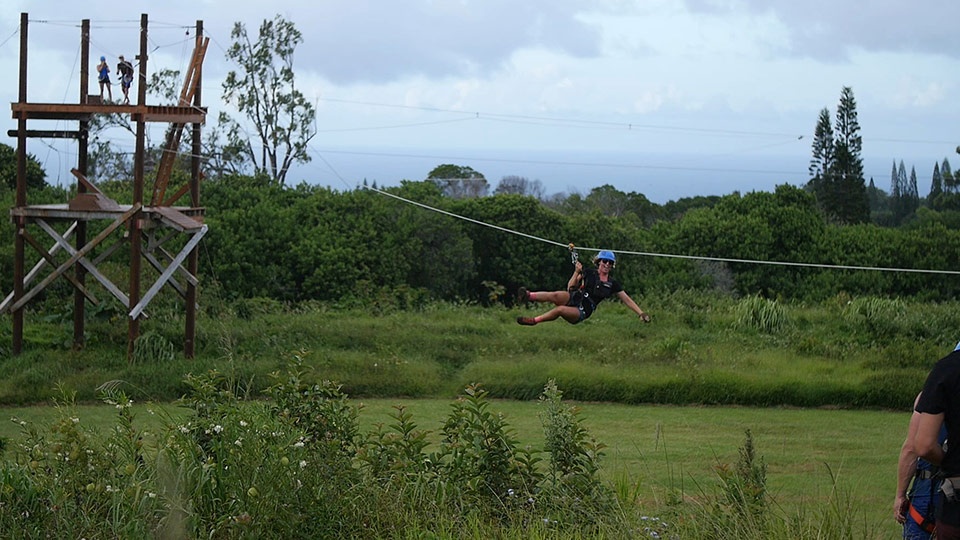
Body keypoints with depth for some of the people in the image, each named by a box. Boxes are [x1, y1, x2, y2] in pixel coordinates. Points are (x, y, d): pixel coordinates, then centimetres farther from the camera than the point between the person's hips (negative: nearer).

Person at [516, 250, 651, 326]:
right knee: (556, 295, -36)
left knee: (560, 310, -35)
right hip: (573, 299, 0)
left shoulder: (613, 284, 8)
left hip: (582, 312, 0)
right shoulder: (589, 273, 8)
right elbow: (570, 287, 4)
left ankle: (534, 320, -29)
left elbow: (627, 299, 13)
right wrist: (577, 272, -12)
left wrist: (641, 313, 7)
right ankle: (528, 296, -52)